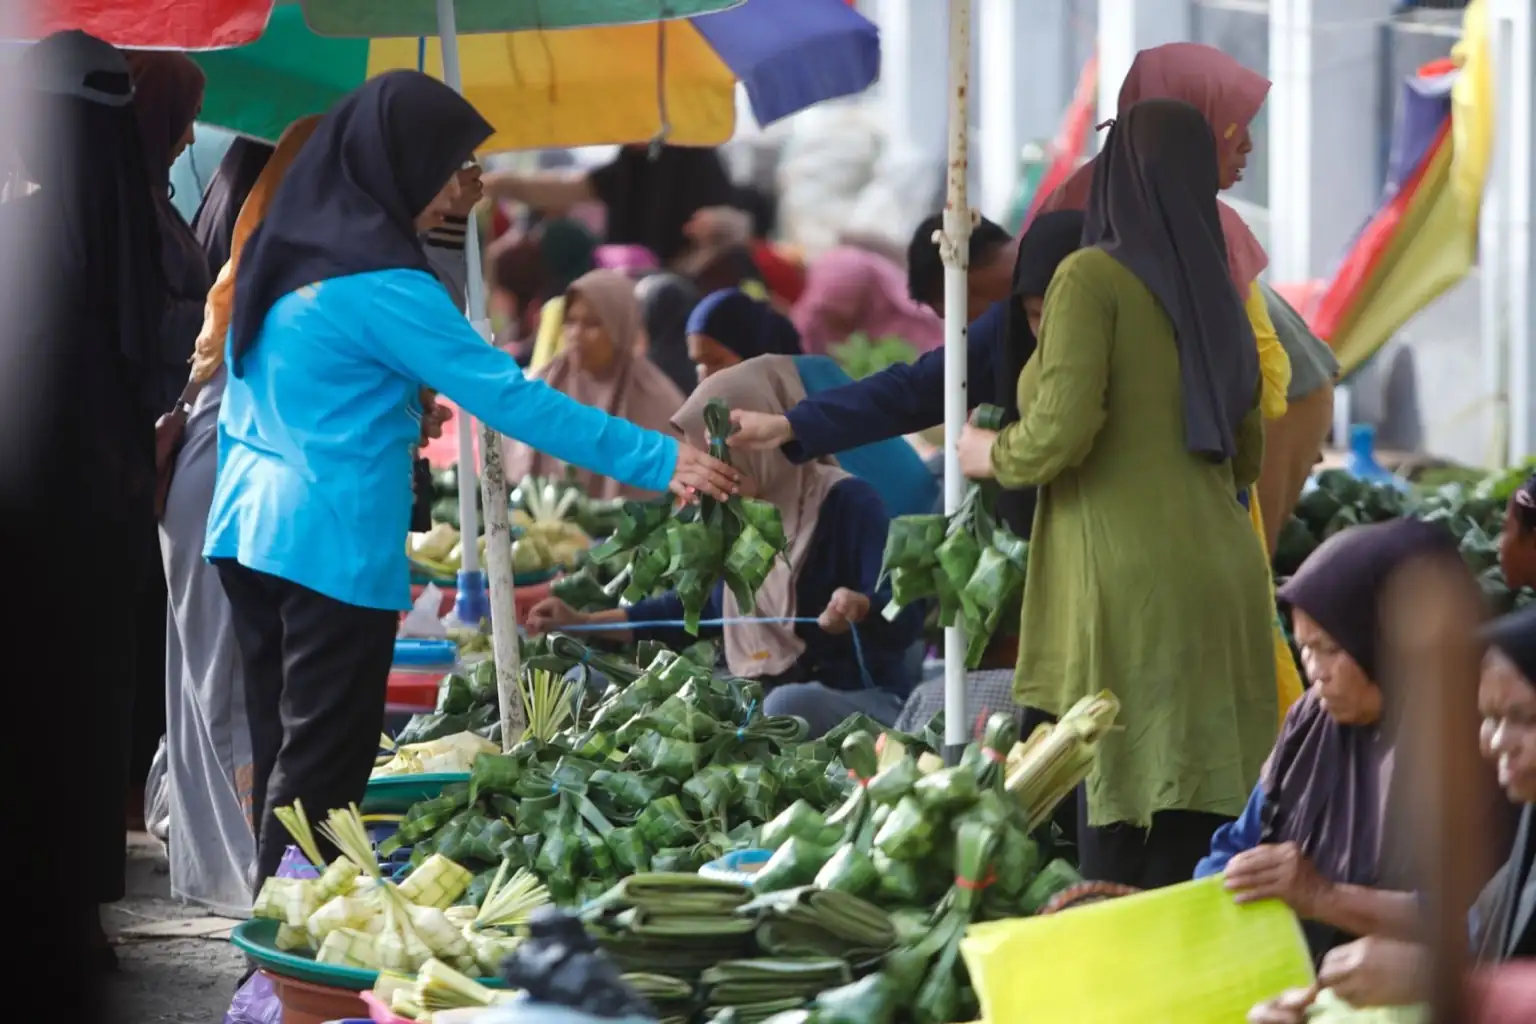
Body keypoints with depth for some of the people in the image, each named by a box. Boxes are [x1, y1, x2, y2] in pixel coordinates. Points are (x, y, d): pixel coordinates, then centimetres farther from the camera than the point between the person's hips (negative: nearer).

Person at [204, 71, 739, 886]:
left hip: (250, 532, 9)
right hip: (330, 547, -9)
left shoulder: (285, 248, 11)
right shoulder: (377, 280, -15)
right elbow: (506, 395, -17)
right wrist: (658, 463, -14)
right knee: (321, 768, -4)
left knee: (283, 755, 10)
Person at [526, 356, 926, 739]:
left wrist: (858, 606, -46)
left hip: (862, 700, -7)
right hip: (760, 698, 7)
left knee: (787, 706, -37)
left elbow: (905, 616, -22)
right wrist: (584, 623, 18)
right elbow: (701, 604, 23)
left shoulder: (847, 504, -13)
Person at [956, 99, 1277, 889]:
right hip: (1220, 581, 7)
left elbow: (1062, 430, -14)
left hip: (1132, 589, -7)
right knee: (1193, 837, 5)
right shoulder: (1214, 296, 16)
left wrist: (994, 456, 6)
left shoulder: (1093, 276, -4)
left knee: (1117, 836, -7)